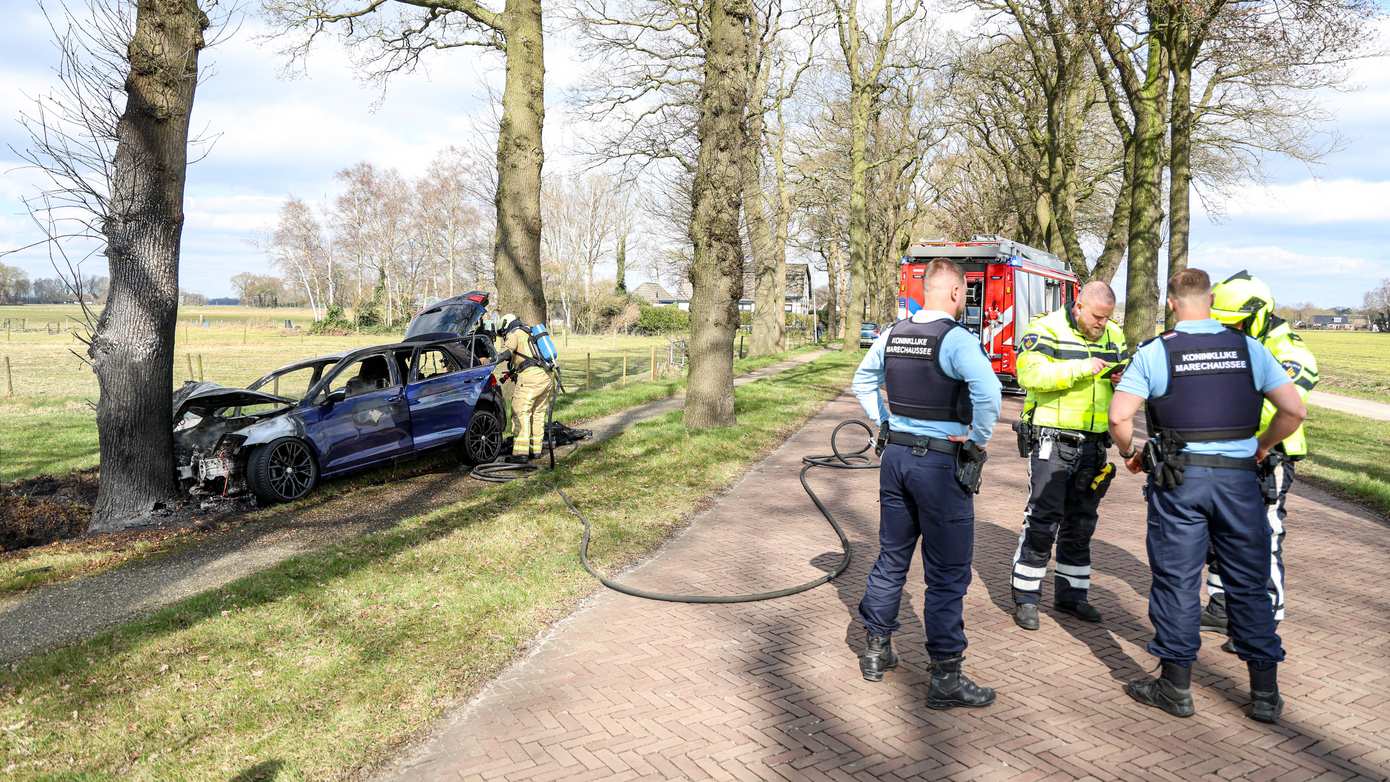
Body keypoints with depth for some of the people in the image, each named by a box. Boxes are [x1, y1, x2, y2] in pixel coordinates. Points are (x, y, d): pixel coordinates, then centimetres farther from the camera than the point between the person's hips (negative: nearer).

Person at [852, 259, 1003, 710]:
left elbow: (862, 382, 20)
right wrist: (979, 440, -15)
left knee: (891, 559, 19)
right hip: (942, 463, -7)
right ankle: (946, 678, 11)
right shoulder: (956, 339, -16)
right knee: (947, 574, 3)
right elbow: (987, 390, -30)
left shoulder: (892, 334, 6)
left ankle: (876, 650, 30)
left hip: (896, 455, 7)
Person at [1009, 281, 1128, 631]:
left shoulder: (1114, 336, 11)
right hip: (1052, 441, -6)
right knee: (1042, 521, -5)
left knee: (1081, 524, 14)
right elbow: (1030, 374, -23)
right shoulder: (1046, 330, -8)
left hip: (1093, 444, 6)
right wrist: (1081, 368, -26)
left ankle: (1071, 595, 27)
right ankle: (1025, 598, 6)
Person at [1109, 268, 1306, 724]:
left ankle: (1176, 688, 15)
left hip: (1178, 477, -2)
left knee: (1177, 581, 7)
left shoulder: (1154, 353, -5)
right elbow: (1293, 411, 0)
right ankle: (1265, 694, 21)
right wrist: (1262, 448, 16)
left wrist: (1129, 454, 7)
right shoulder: (1248, 349, 3)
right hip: (1238, 476, 2)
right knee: (1248, 584, 12)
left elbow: (1119, 417, -11)